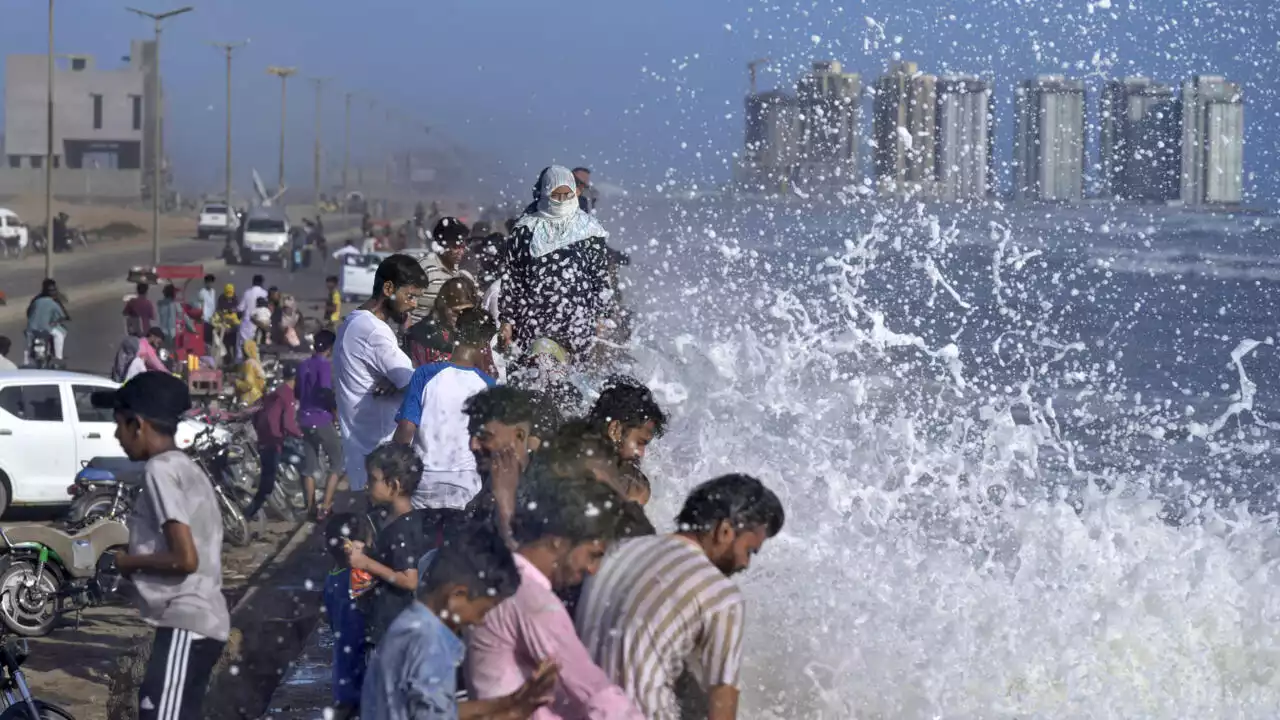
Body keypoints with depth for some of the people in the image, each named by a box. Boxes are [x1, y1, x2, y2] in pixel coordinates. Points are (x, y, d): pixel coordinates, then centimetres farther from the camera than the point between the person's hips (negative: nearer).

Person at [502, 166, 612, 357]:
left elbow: (601, 275, 8)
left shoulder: (588, 229, 4)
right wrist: (507, 319, 3)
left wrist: (600, 316, 6)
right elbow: (511, 277, 5)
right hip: (533, 322, 0)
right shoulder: (526, 229, 3)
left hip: (578, 321, 0)